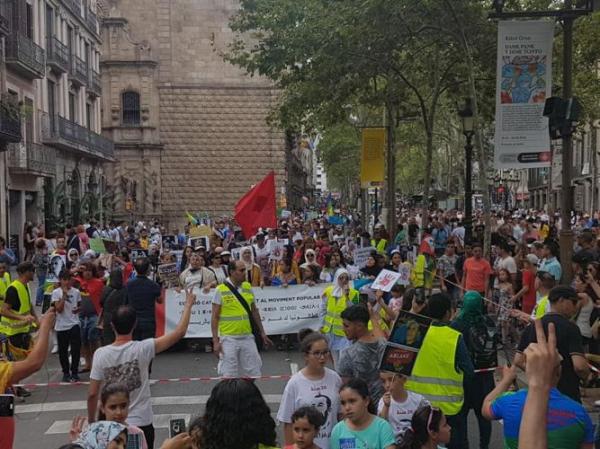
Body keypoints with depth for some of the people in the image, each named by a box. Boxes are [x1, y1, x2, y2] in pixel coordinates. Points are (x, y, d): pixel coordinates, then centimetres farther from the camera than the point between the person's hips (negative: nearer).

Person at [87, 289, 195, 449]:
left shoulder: (100, 354, -10)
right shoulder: (143, 349, -15)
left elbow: (92, 394, -6)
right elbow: (179, 332, -12)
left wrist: (91, 421, 10)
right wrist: (188, 304, 1)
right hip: (141, 424, -1)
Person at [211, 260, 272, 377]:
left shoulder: (248, 287, 7)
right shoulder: (221, 290, -7)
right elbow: (215, 317, -6)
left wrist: (262, 332, 15)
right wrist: (215, 341, -11)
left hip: (247, 338, 4)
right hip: (229, 339, -4)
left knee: (254, 374, 9)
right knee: (229, 376, 2)